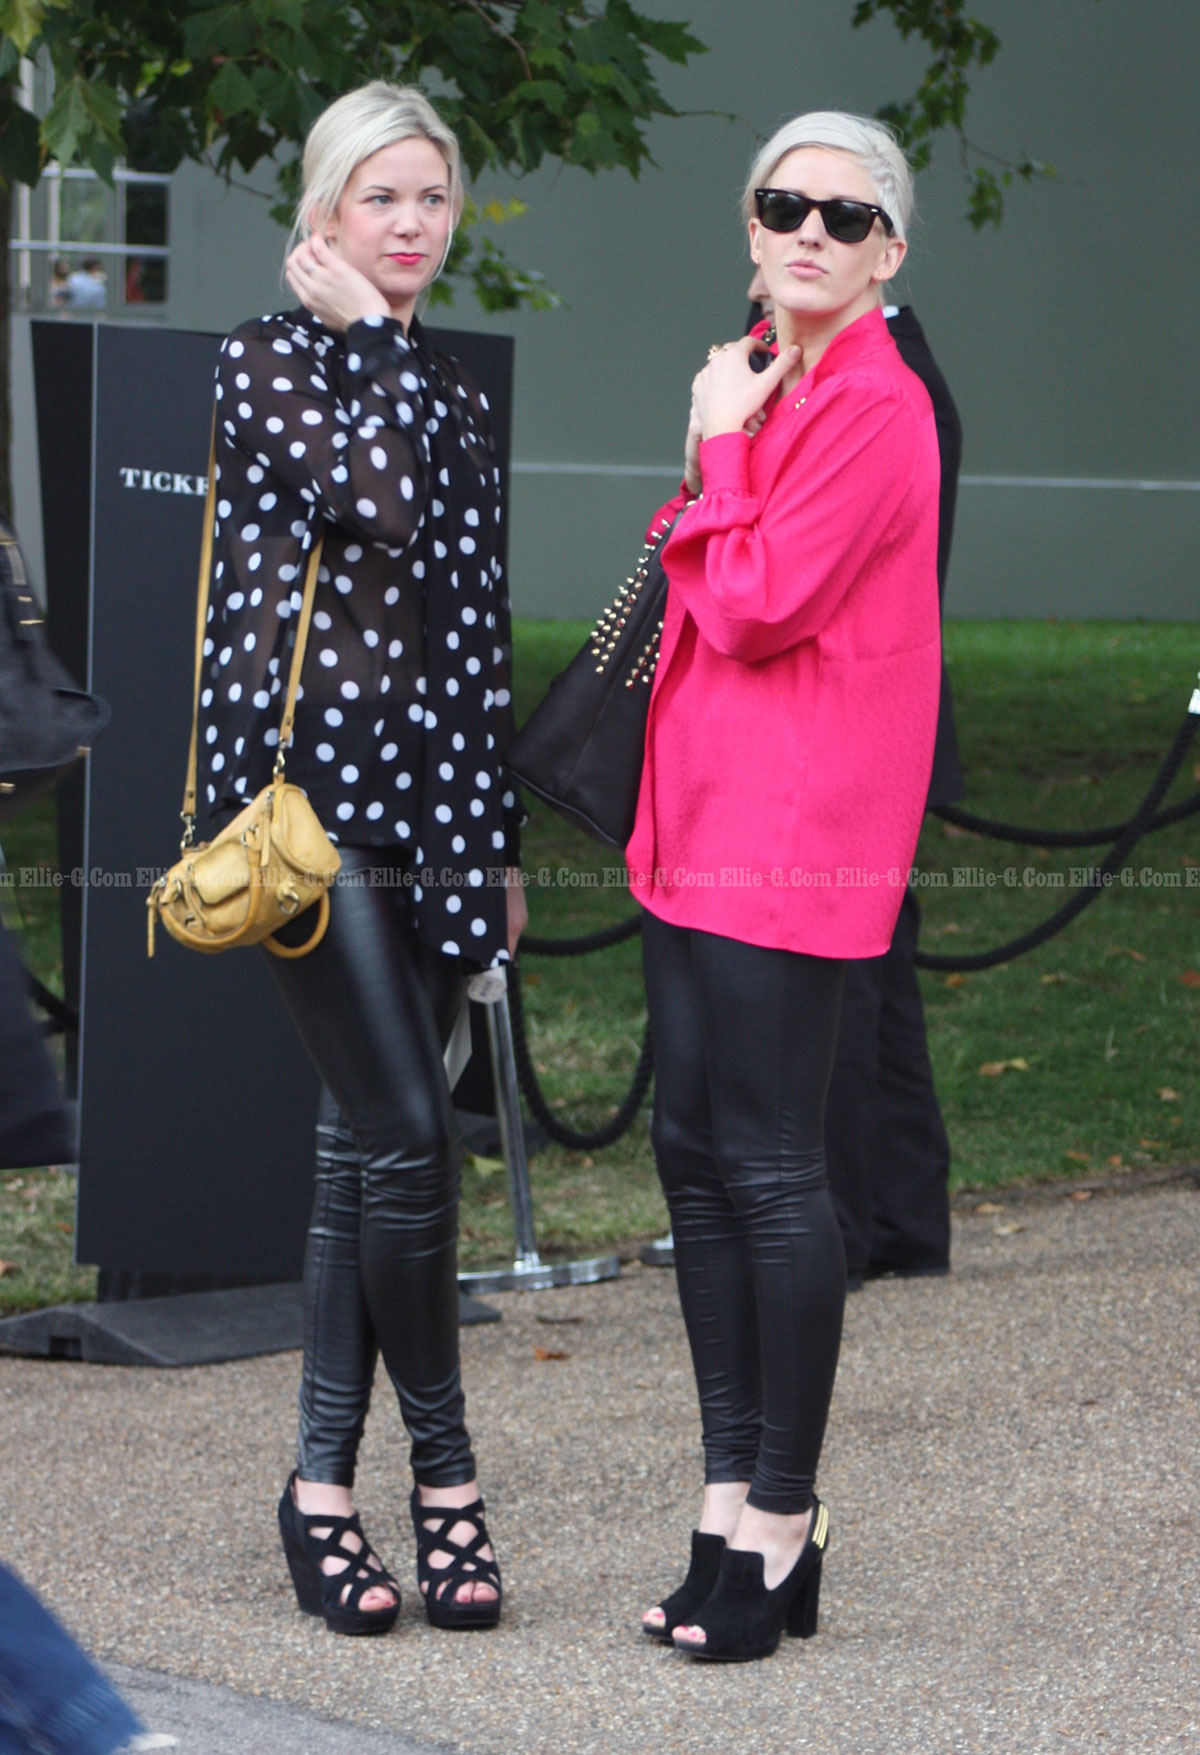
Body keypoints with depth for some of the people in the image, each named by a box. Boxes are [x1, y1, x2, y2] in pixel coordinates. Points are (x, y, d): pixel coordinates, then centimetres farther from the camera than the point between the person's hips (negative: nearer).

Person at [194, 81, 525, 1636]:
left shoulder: (451, 396, 17)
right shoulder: (264, 361, -2)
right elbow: (366, 501, -20)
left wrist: (500, 845, 19)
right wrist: (364, 336, -7)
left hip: (429, 793, 6)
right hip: (307, 789, -6)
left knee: (365, 1149, 6)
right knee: (407, 1135, -12)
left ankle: (323, 1487, 10)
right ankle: (441, 1473, 0)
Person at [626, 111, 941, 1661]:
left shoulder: (875, 406, -13)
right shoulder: (766, 384, 15)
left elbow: (756, 605, -18)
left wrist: (720, 451, -7)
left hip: (793, 827, -10)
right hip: (704, 817, 10)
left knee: (765, 1157, -6)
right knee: (693, 1144, 10)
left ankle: (778, 1522, 2)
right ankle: (735, 1503, 16)